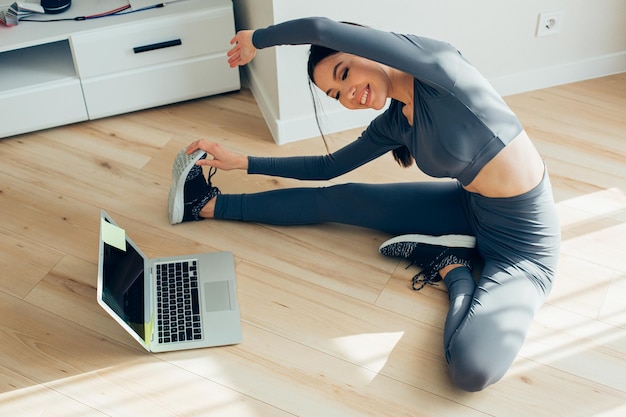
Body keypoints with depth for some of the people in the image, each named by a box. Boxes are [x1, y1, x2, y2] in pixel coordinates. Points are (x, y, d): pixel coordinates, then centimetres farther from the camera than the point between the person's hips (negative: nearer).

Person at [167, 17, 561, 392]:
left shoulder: (437, 62, -22)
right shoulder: (393, 124, 0)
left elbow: (321, 28, -32)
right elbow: (328, 167, 16)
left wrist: (258, 38, -13)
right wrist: (240, 162, 15)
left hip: (524, 238, -7)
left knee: (472, 368, -33)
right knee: (337, 201, 9)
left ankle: (453, 269, -7)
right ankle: (208, 206, 25)